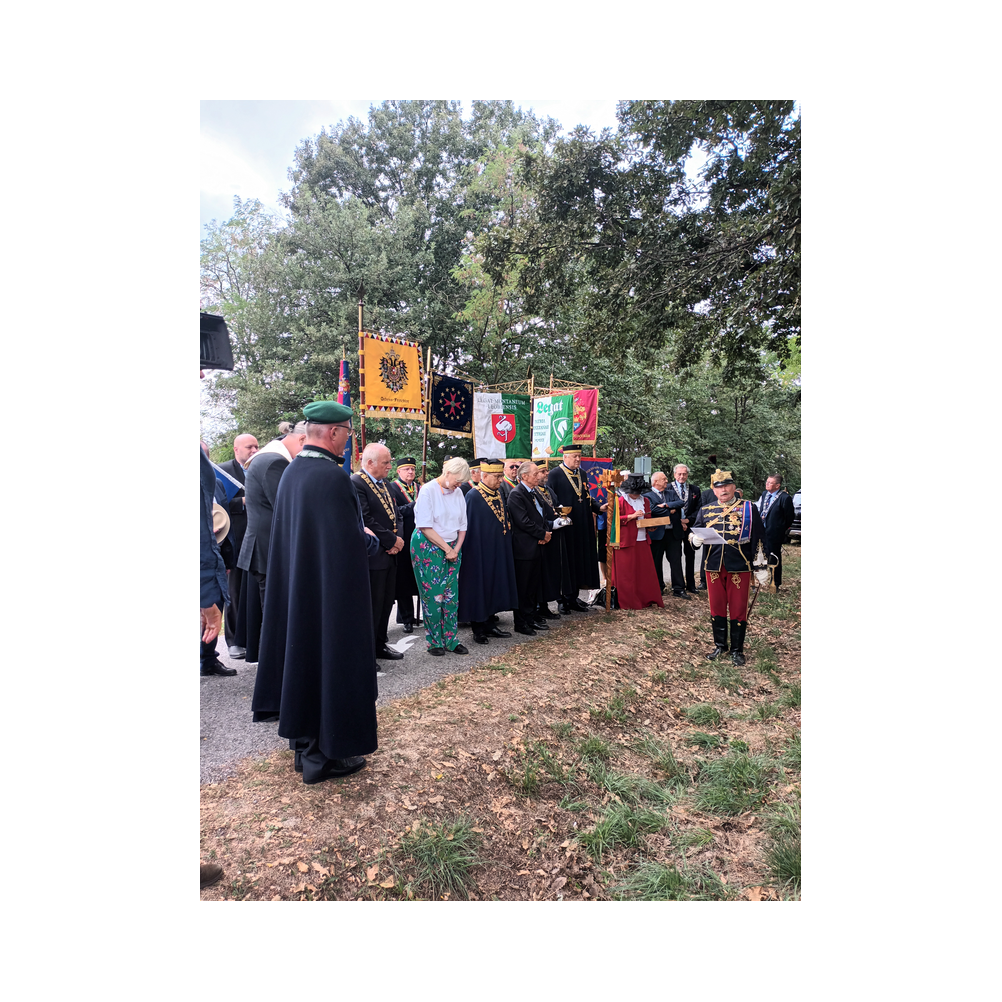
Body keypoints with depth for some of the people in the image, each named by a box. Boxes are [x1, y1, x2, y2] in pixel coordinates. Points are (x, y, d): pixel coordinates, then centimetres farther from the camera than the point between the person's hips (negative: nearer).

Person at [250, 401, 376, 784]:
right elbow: (351, 543, -23)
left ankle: (304, 741, 32)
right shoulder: (332, 477, -22)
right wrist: (370, 538, -1)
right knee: (330, 657, 4)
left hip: (294, 587, 9)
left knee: (303, 652, 17)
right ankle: (323, 755, 17)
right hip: (331, 591, -9)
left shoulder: (292, 471, 5)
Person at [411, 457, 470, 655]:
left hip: (452, 550, 5)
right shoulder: (428, 490, -10)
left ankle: (451, 640, 14)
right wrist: (447, 548, -13)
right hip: (429, 549, -5)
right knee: (432, 595, 0)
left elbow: (462, 525, 11)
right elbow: (426, 527, -15)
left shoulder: (458, 493, 7)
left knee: (451, 595, 5)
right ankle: (435, 642, 12)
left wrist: (456, 549, -2)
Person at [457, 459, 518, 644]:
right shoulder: (473, 496, -14)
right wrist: (472, 552, -16)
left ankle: (489, 625, 27)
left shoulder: (498, 494, 8)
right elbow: (468, 526, -15)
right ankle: (478, 630, 14)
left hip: (498, 551, 8)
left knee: (494, 587, 14)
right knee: (479, 589, 2)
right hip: (479, 551, -8)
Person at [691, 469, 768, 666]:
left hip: (740, 567, -2)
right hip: (714, 566, 3)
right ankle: (720, 646, 27)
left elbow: (759, 538, -1)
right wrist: (696, 539, -17)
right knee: (717, 607, 11)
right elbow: (695, 532, 8)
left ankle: (737, 650, 19)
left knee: (738, 609, 5)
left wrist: (761, 565, -5)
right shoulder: (706, 510, 7)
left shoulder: (749, 508, 0)